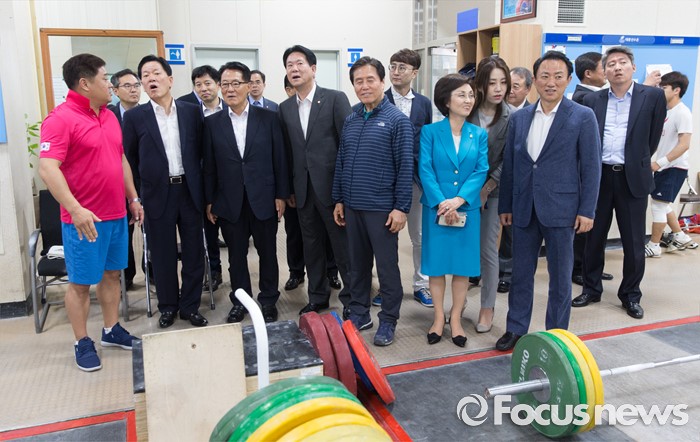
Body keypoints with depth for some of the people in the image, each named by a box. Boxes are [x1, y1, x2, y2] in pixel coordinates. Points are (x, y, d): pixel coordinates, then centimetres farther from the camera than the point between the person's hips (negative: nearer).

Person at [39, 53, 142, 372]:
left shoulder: (109, 116, 10)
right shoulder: (60, 119, -14)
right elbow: (48, 168, -22)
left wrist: (133, 198, 17)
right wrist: (75, 209, -30)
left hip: (117, 214, 7)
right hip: (85, 220, -7)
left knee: (112, 274, 16)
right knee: (81, 283, 5)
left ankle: (112, 330, 30)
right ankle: (83, 343, 18)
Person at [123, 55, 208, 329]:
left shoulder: (192, 112, 3)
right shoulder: (135, 117, -1)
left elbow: (201, 150, 9)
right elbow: (129, 158, 6)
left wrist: (197, 182, 7)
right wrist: (144, 186, 5)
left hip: (190, 191, 2)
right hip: (157, 195, -1)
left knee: (194, 252, 7)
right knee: (162, 254, 8)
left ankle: (190, 306, 22)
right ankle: (167, 307, 25)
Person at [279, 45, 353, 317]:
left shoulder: (335, 99, -5)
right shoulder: (285, 108, 10)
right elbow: (287, 150, 12)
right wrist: (288, 188, 10)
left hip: (332, 186, -5)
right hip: (303, 189, 5)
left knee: (343, 245, 4)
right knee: (312, 246, 14)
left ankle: (351, 299, 18)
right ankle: (317, 297, 28)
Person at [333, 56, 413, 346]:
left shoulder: (397, 120, -7)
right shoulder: (350, 119, 9)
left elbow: (405, 166, -9)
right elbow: (341, 161, 14)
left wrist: (401, 207, -13)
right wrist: (338, 199, 12)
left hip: (381, 208, -5)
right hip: (352, 207, 5)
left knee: (387, 266, 5)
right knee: (358, 263, 15)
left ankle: (388, 321, 19)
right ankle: (359, 314, 29)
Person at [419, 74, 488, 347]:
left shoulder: (479, 134, 4)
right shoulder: (430, 131, -2)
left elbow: (481, 171, -4)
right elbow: (425, 170, -8)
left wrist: (459, 199, -17)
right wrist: (441, 203, -18)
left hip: (467, 209, 2)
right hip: (436, 208, -2)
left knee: (463, 264, 7)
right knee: (436, 263, 6)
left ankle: (456, 318, 22)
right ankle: (438, 317, 22)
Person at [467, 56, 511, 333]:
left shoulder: (511, 118, -8)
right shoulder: (468, 112, -5)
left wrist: (485, 190, -10)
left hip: (492, 191, -1)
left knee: (488, 249, 3)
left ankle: (487, 308, 16)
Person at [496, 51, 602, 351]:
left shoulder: (583, 117, -3)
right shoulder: (519, 118, 7)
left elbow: (591, 167, -4)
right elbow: (509, 165, 9)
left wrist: (587, 210, -8)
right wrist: (505, 205, 8)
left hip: (560, 209, -3)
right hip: (524, 210, 3)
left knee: (560, 277, 9)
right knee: (521, 273, 12)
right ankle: (515, 329, 26)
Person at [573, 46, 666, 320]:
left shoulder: (653, 96, 0)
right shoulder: (592, 100, 5)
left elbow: (653, 138, 5)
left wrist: (637, 162, 10)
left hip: (633, 178, -2)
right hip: (598, 176, 2)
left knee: (634, 242, 5)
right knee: (594, 238, 10)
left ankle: (631, 295, 21)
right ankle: (591, 289, 24)